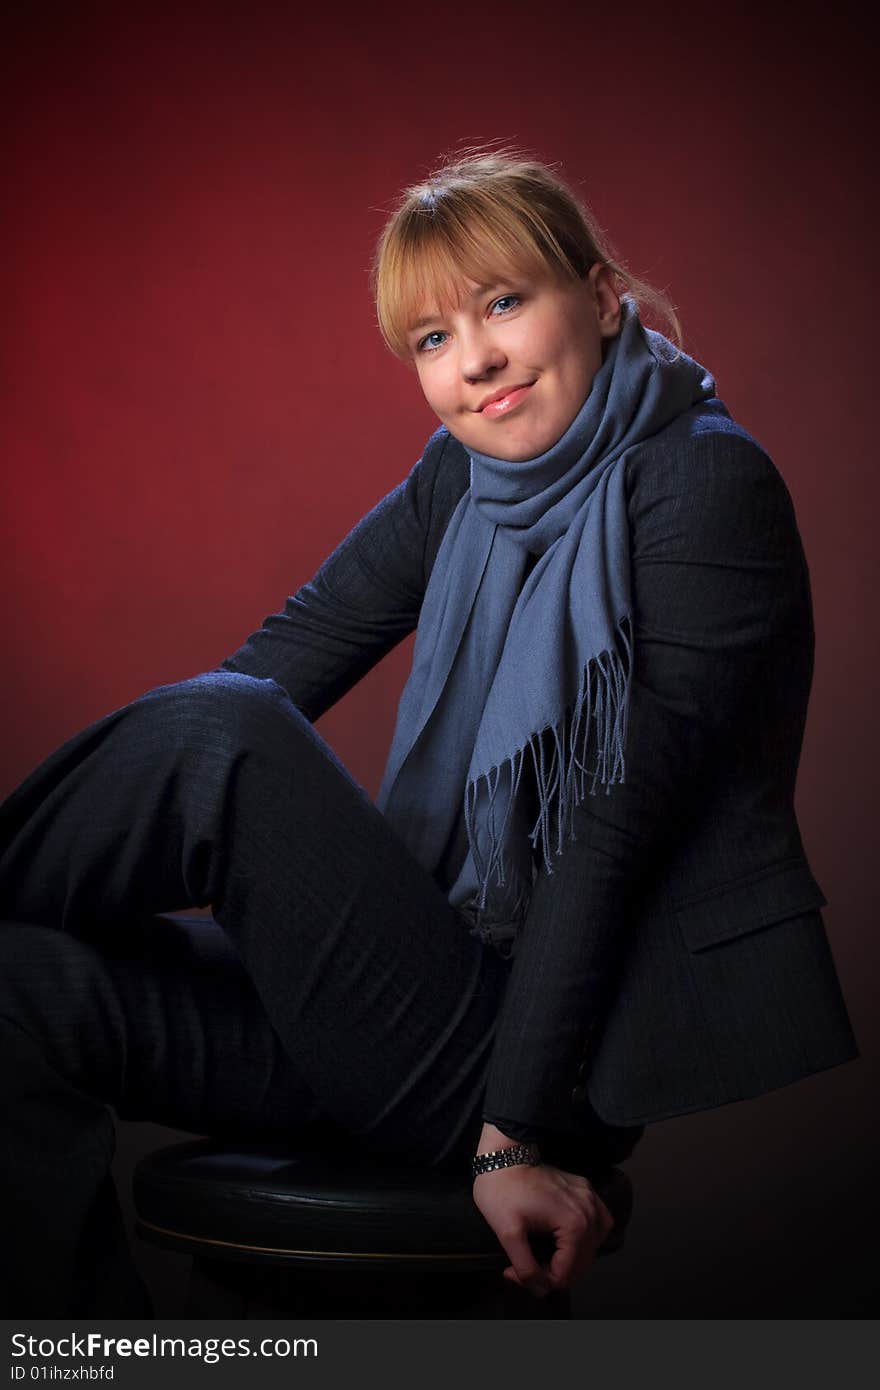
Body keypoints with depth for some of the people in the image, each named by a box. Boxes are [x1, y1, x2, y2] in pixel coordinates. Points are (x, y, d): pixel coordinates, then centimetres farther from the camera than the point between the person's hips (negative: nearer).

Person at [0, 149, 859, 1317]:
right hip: (463, 995, 7)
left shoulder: (707, 485, -11)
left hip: (604, 1044, -7)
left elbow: (613, 822, -17)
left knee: (220, 734, -22)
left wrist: (519, 1127, -18)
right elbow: (292, 654, 4)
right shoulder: (466, 476, 11)